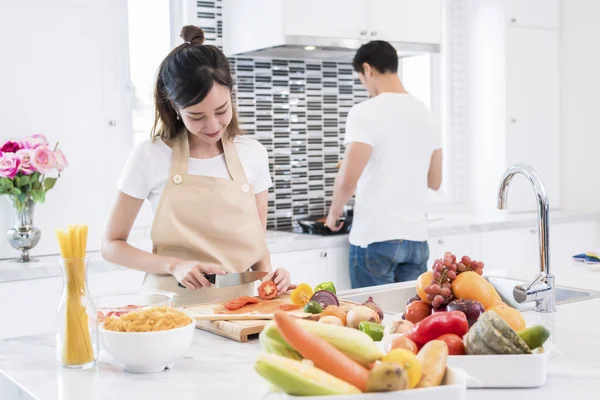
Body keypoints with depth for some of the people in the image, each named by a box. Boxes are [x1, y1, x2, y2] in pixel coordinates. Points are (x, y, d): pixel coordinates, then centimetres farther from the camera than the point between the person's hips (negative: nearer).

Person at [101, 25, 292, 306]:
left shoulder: (253, 154, 4)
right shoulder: (149, 157, -5)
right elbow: (111, 245, 1)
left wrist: (267, 273, -10)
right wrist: (175, 265, -14)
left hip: (237, 309, 0)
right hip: (172, 309, 0)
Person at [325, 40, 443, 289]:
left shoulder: (365, 112, -11)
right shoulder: (427, 116, 9)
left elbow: (348, 178, -16)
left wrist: (334, 213, 1)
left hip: (375, 237, -6)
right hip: (416, 237, 6)